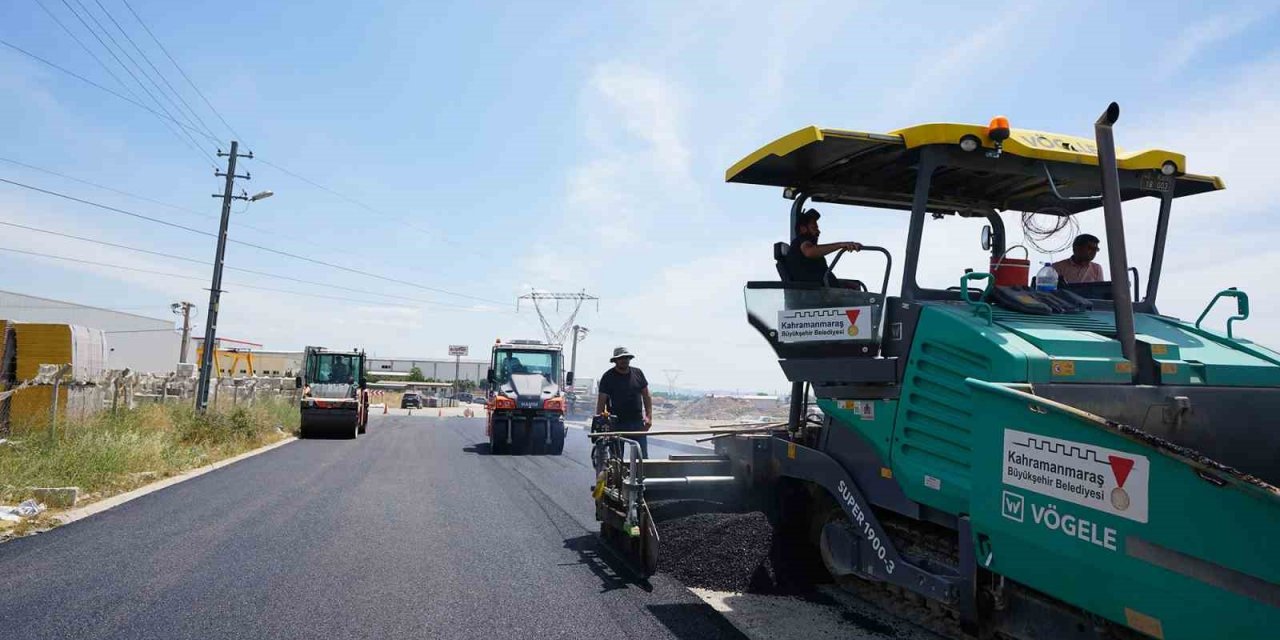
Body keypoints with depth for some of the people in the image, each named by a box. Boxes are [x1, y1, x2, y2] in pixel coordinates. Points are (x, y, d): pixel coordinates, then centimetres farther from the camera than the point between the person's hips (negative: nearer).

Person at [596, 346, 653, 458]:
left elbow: (646, 396, 12)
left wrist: (649, 416, 2)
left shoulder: (638, 373, 8)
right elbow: (601, 402, -3)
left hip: (637, 422, 2)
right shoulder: (608, 377, -2)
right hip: (616, 424, -2)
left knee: (642, 456, 0)